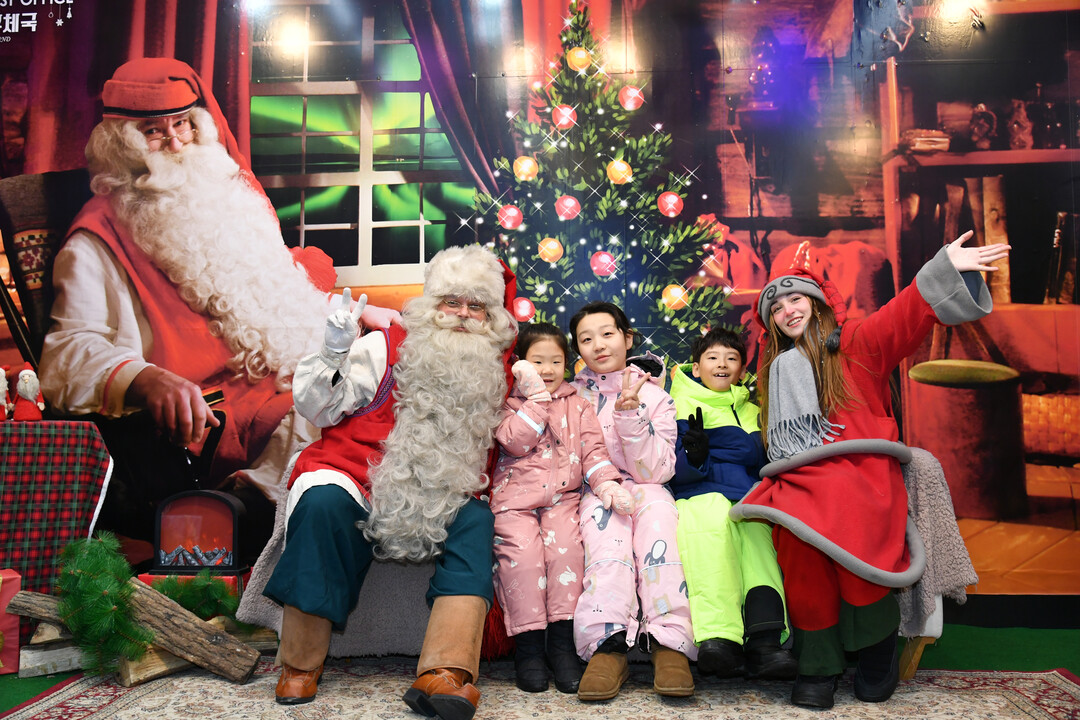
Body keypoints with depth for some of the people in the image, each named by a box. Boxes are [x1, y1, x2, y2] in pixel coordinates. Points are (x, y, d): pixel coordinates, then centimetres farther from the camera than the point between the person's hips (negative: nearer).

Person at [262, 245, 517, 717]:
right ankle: (301, 664, -17)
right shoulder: (387, 347, 3)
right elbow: (316, 408, -1)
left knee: (476, 522, -25)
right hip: (356, 482, -2)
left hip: (437, 504, 3)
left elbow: (490, 447, 28)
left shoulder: (494, 371, 14)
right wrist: (334, 353, -15)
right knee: (323, 501, -32)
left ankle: (446, 674, -32)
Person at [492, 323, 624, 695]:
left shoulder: (577, 405, 17)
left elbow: (593, 448, 8)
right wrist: (537, 396, -8)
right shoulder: (509, 403, 11)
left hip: (562, 496, 2)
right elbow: (515, 442, -8)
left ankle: (562, 643, -12)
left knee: (566, 546, -24)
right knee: (522, 551, -24)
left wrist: (606, 483, -10)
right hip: (515, 498, -1)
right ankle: (528, 645, -11)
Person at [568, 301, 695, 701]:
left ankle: (671, 643, -41)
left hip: (645, 490, 0)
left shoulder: (654, 396, 9)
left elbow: (654, 471, -1)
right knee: (608, 521, -34)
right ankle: (609, 644, -46)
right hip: (593, 492, 0)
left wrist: (630, 414, -13)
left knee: (656, 507, -34)